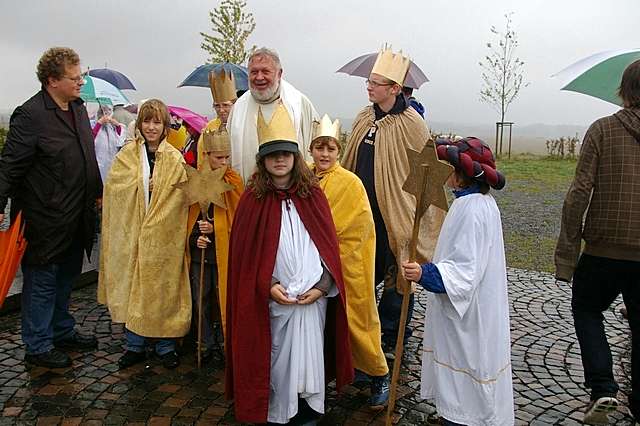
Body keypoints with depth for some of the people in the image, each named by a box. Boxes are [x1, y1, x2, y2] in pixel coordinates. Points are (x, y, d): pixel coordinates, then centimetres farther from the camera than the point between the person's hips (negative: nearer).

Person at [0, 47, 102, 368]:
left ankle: (62, 332, 39)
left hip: (76, 218, 8)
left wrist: (97, 193, 22)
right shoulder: (30, 115, -17)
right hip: (45, 221, -8)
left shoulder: (79, 108, 8)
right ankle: (38, 347, 23)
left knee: (66, 278, 21)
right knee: (42, 282, 7)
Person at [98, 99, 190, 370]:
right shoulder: (127, 154, 5)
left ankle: (166, 346, 20)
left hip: (164, 237, -2)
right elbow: (116, 190, -4)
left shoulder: (175, 159, -1)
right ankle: (135, 345, 23)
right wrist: (147, 183, -11)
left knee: (162, 289, 5)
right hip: (131, 234, 2)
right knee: (131, 288, 8)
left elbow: (178, 199, -5)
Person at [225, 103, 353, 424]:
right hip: (271, 300, -1)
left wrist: (323, 285, -6)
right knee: (276, 362, 7)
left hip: (313, 297, 1)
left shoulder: (313, 195, 3)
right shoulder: (253, 199, -2)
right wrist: (268, 285, -11)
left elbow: (329, 244, 4)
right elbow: (244, 253, -2)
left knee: (306, 361, 7)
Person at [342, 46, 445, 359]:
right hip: (362, 210, 6)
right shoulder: (364, 118, 8)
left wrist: (411, 207, -6)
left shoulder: (410, 123, -11)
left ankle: (392, 338, 23)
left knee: (396, 275, 7)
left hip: (394, 213, -6)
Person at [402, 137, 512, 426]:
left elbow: (464, 272, -28)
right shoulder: (485, 202, 7)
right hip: (479, 311, 10)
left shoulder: (469, 209, -24)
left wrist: (425, 274, -39)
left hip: (466, 318, -10)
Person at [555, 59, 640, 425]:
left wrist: (567, 250, -8)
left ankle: (603, 387, 6)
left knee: (587, 309, 19)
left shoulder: (603, 129, -7)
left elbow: (579, 192, -13)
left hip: (605, 249, -3)